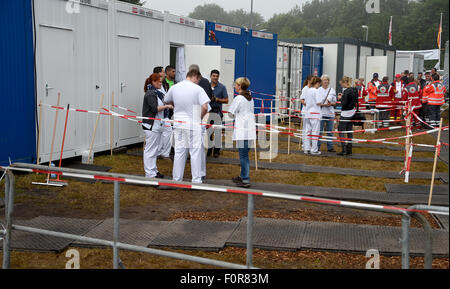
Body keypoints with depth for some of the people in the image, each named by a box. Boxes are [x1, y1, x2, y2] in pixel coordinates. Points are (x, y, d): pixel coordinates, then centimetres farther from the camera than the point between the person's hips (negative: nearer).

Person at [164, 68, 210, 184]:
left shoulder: (174, 87, 4)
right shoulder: (198, 89, -10)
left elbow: (167, 101, 19)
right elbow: (205, 107, -17)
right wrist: (200, 117, 0)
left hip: (178, 124, 4)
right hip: (193, 125, -4)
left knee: (179, 152, 11)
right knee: (195, 153, 4)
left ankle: (177, 179, 16)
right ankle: (196, 180, 7)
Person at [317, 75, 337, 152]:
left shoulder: (332, 90, 9)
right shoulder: (318, 90, 1)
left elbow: (335, 102, 11)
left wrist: (330, 104, -11)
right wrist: (323, 104, -17)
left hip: (330, 113, 3)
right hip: (321, 113, -3)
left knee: (330, 131, 6)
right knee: (319, 131, -3)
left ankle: (330, 147, 14)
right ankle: (317, 147, 5)